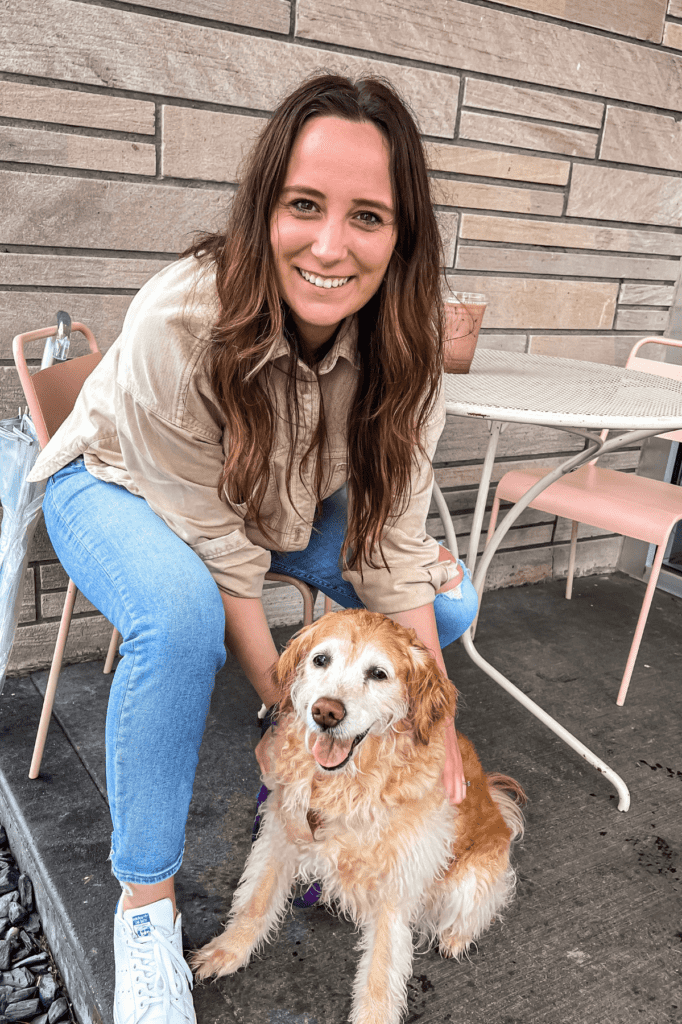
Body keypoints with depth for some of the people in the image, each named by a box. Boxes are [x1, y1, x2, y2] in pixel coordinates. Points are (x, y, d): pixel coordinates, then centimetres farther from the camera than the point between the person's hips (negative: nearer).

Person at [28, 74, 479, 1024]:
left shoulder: (400, 340, -22)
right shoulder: (179, 320, -36)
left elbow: (392, 532, -17)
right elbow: (214, 550, -30)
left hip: (290, 500, 5)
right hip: (122, 484, -4)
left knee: (449, 601, -10)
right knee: (183, 616, -37)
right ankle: (145, 900, -11)